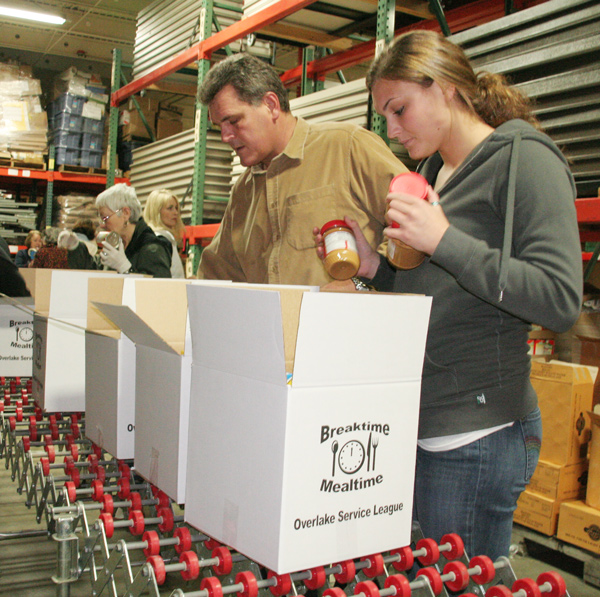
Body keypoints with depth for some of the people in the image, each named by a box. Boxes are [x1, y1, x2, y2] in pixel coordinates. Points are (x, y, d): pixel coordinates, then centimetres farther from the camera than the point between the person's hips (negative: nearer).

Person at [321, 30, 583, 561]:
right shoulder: (432, 172, 15)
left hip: (478, 435, -7)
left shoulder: (523, 159, -9)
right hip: (419, 425, 8)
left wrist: (445, 241, -21)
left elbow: (560, 301, -19)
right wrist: (374, 267, 5)